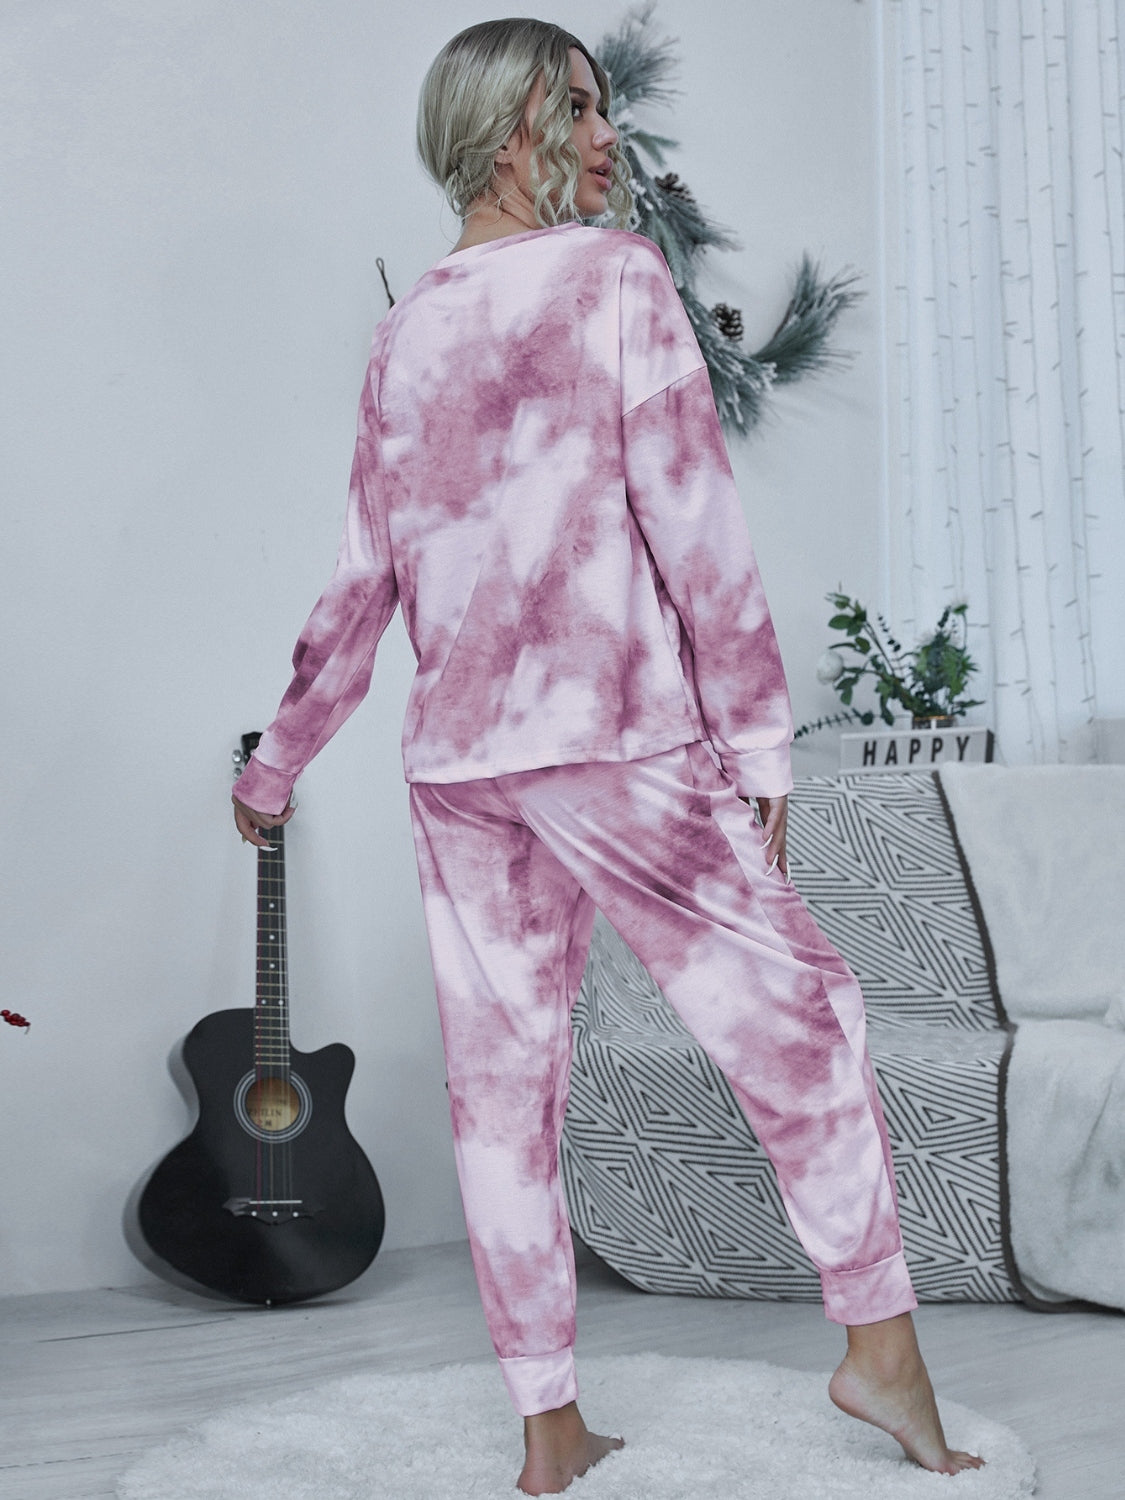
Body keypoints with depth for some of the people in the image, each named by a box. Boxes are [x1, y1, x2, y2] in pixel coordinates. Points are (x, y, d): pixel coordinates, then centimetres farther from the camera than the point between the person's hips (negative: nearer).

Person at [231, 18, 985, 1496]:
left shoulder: (406, 329, 14)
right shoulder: (614, 274, -3)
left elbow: (364, 579, 14)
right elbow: (691, 518, -10)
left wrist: (279, 760, 24)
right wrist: (759, 734, -6)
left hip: (453, 761, 6)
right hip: (616, 738, -6)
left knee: (502, 1082, 8)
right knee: (796, 1012, 7)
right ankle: (879, 1341, 9)